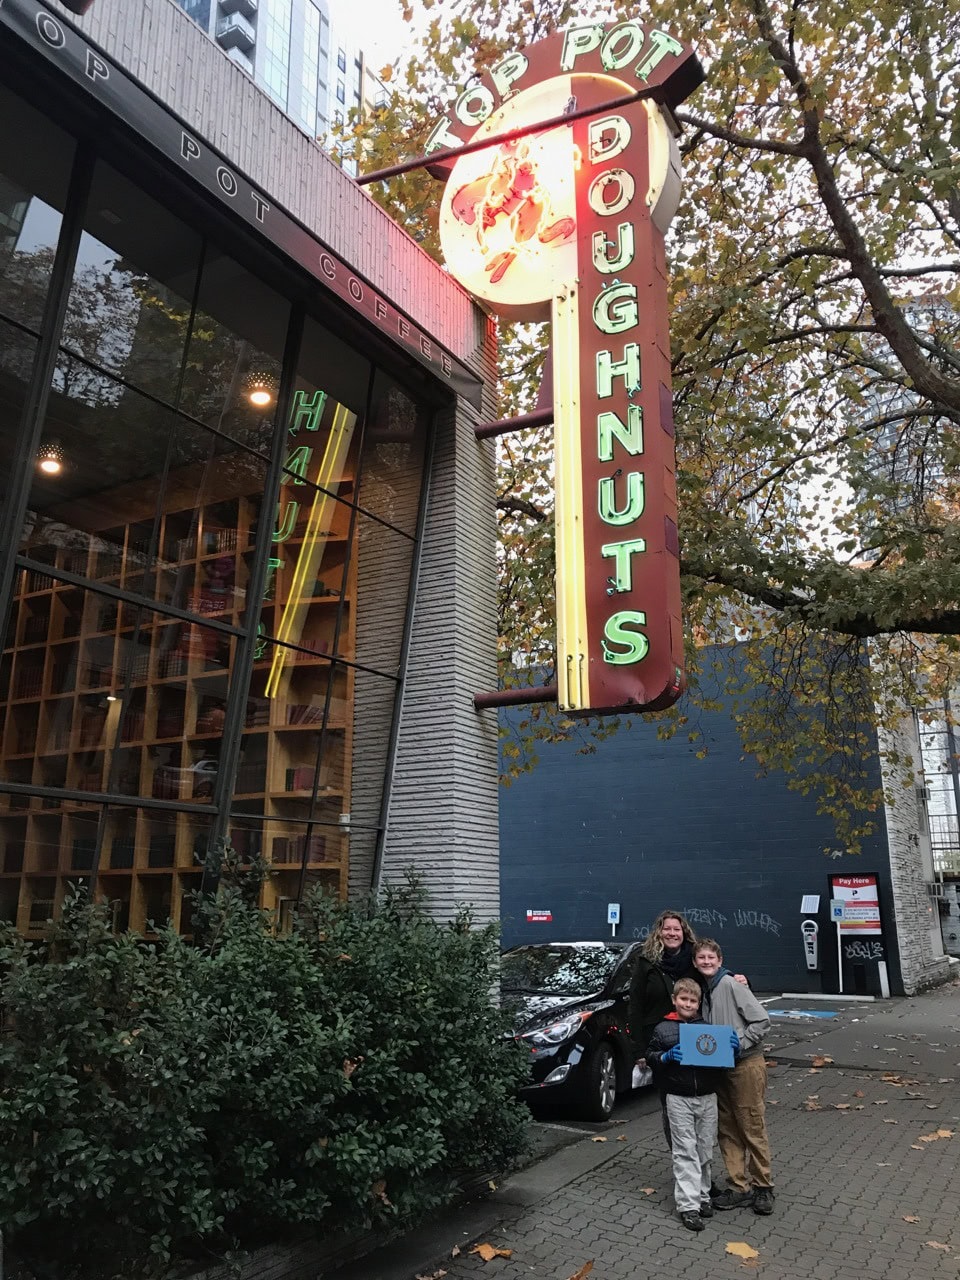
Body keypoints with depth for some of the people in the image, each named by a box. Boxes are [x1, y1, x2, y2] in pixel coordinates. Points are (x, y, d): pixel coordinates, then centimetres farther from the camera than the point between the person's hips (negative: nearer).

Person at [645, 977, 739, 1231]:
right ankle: (688, 1205, -1)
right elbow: (650, 1057, 4)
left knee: (705, 1150, 10)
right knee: (685, 1152, -3)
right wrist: (667, 1056, -16)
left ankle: (703, 1195, 25)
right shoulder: (663, 1029, 0)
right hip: (678, 1099, -3)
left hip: (708, 1097, 3)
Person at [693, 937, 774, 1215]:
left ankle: (762, 1187, 15)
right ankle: (739, 1187, 19)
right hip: (720, 1067, 7)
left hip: (746, 1065, -7)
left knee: (752, 1129, 1)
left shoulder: (731, 985, -14)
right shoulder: (703, 990, 7)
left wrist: (739, 1044, -17)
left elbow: (762, 1020, -16)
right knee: (727, 1129, 10)